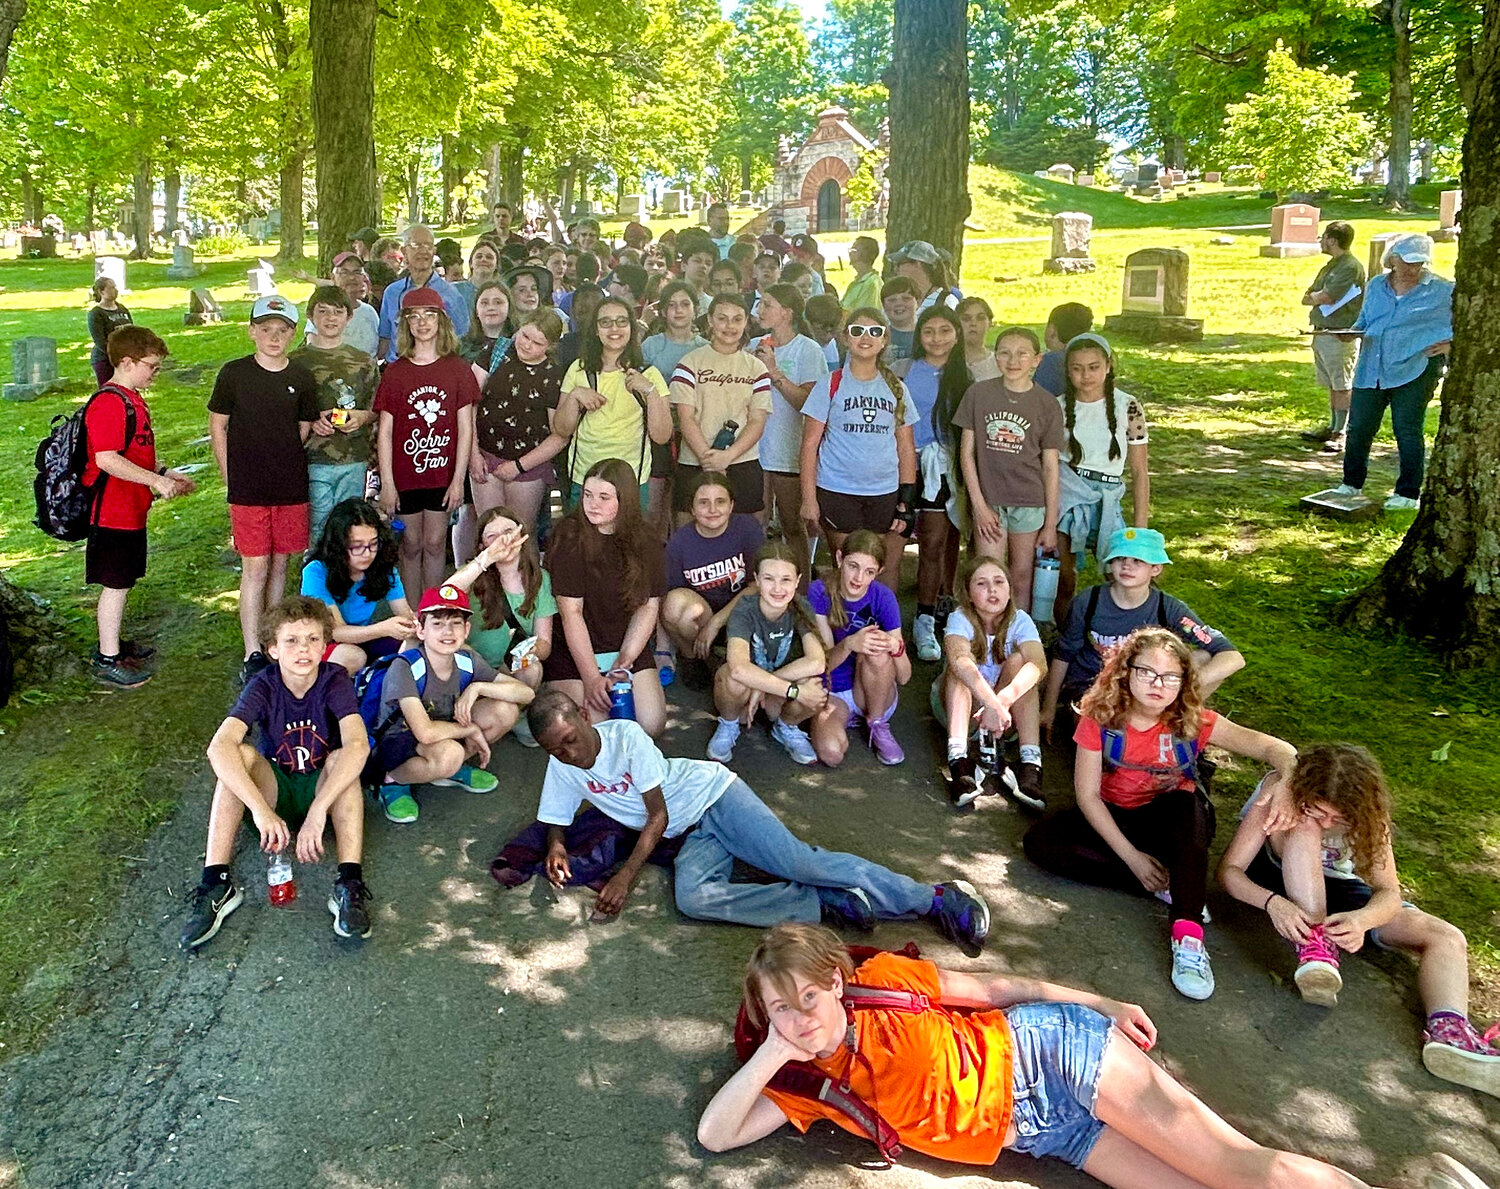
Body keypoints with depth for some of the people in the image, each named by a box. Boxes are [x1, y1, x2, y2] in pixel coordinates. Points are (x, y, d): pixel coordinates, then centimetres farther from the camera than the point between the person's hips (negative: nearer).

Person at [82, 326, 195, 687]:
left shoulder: (132, 399, 14)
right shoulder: (109, 403, -20)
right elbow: (106, 459, -27)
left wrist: (165, 474, 14)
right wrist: (156, 481, -24)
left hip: (131, 508, 10)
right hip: (113, 511, -10)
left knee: (123, 581, 19)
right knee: (116, 583, -1)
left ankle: (113, 643, 32)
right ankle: (107, 660, 9)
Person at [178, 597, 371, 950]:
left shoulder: (335, 681, -17)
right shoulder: (263, 686, -16)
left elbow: (358, 746, -35)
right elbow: (218, 748, -33)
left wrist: (318, 811, -45)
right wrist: (261, 810, -46)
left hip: (324, 788, -1)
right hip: (273, 789, 1)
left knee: (342, 758, -31)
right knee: (241, 755, -27)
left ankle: (349, 884, -38)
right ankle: (216, 884, -29)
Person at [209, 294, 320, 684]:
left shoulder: (302, 379, 3)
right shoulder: (234, 373, -3)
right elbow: (217, 426, 4)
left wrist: (285, 466, 6)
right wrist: (232, 476, 1)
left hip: (291, 488, 3)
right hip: (247, 490, -3)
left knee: (280, 565, 12)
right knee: (255, 569, -3)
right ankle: (253, 656, 1)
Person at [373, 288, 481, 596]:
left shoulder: (458, 369, 1)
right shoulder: (395, 372, 0)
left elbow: (466, 427, 0)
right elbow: (385, 432, 0)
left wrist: (459, 479, -4)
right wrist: (387, 483, -6)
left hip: (443, 475, 0)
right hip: (405, 476, 0)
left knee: (435, 544, 8)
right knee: (411, 546, 8)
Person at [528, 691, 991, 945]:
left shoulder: (625, 735, -14)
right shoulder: (562, 767, 3)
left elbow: (658, 816, -13)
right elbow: (556, 820, 15)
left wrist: (626, 877, -20)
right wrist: (556, 846, -10)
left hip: (711, 793, -5)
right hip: (690, 836, 5)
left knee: (798, 861, -25)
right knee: (691, 898, -29)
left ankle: (936, 898, -20)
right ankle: (830, 905, -27)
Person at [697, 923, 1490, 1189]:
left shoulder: (885, 982, -10)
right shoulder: (809, 1087, 0)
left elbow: (996, 988, 0)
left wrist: (1104, 1006, 4)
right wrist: (770, 1053, -19)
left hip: (1051, 1048, -3)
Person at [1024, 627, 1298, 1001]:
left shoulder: (1194, 722, -14)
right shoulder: (1100, 718, -15)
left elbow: (1276, 748, -19)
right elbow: (1087, 795, -15)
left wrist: (1286, 778, -45)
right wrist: (1132, 857, -24)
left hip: (1170, 824, -1)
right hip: (1113, 820, 1)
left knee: (1187, 800, -36)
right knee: (1038, 843, -25)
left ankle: (1188, 935, -43)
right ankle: (1167, 886, -23)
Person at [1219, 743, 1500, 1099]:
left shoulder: (1368, 816, -19)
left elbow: (1388, 892, -20)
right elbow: (1229, 869, -29)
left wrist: (1362, 919, -44)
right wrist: (1273, 903, -48)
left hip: (1339, 888, 3)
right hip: (1281, 885, -3)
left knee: (1448, 939, -17)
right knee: (1304, 829, -35)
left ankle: (1448, 1031, -40)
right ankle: (1316, 946, -39)